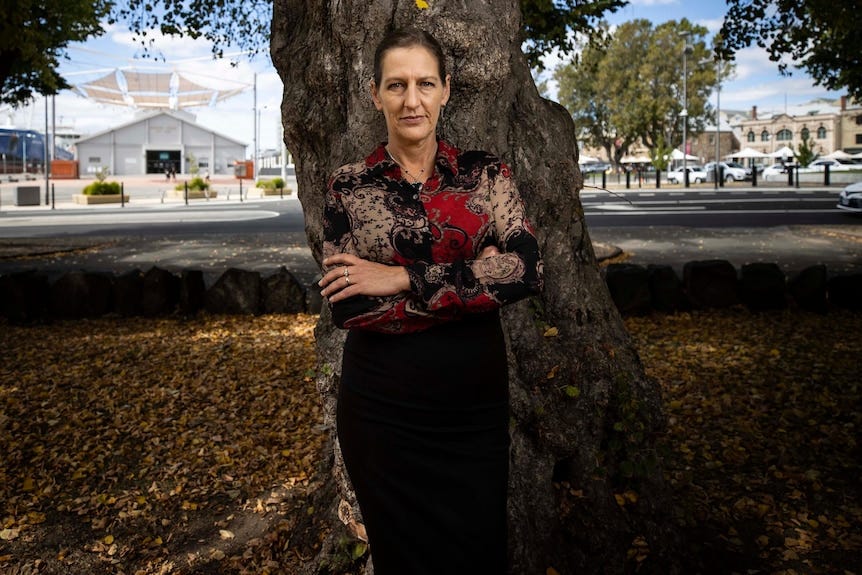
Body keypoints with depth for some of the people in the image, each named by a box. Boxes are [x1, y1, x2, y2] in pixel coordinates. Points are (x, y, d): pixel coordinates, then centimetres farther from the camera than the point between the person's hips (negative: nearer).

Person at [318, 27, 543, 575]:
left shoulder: (486, 172, 0)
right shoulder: (349, 186, -3)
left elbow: (527, 269, -15)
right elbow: (348, 307, -13)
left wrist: (404, 278, -19)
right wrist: (476, 282, -16)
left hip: (477, 404, 1)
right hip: (382, 410, 0)